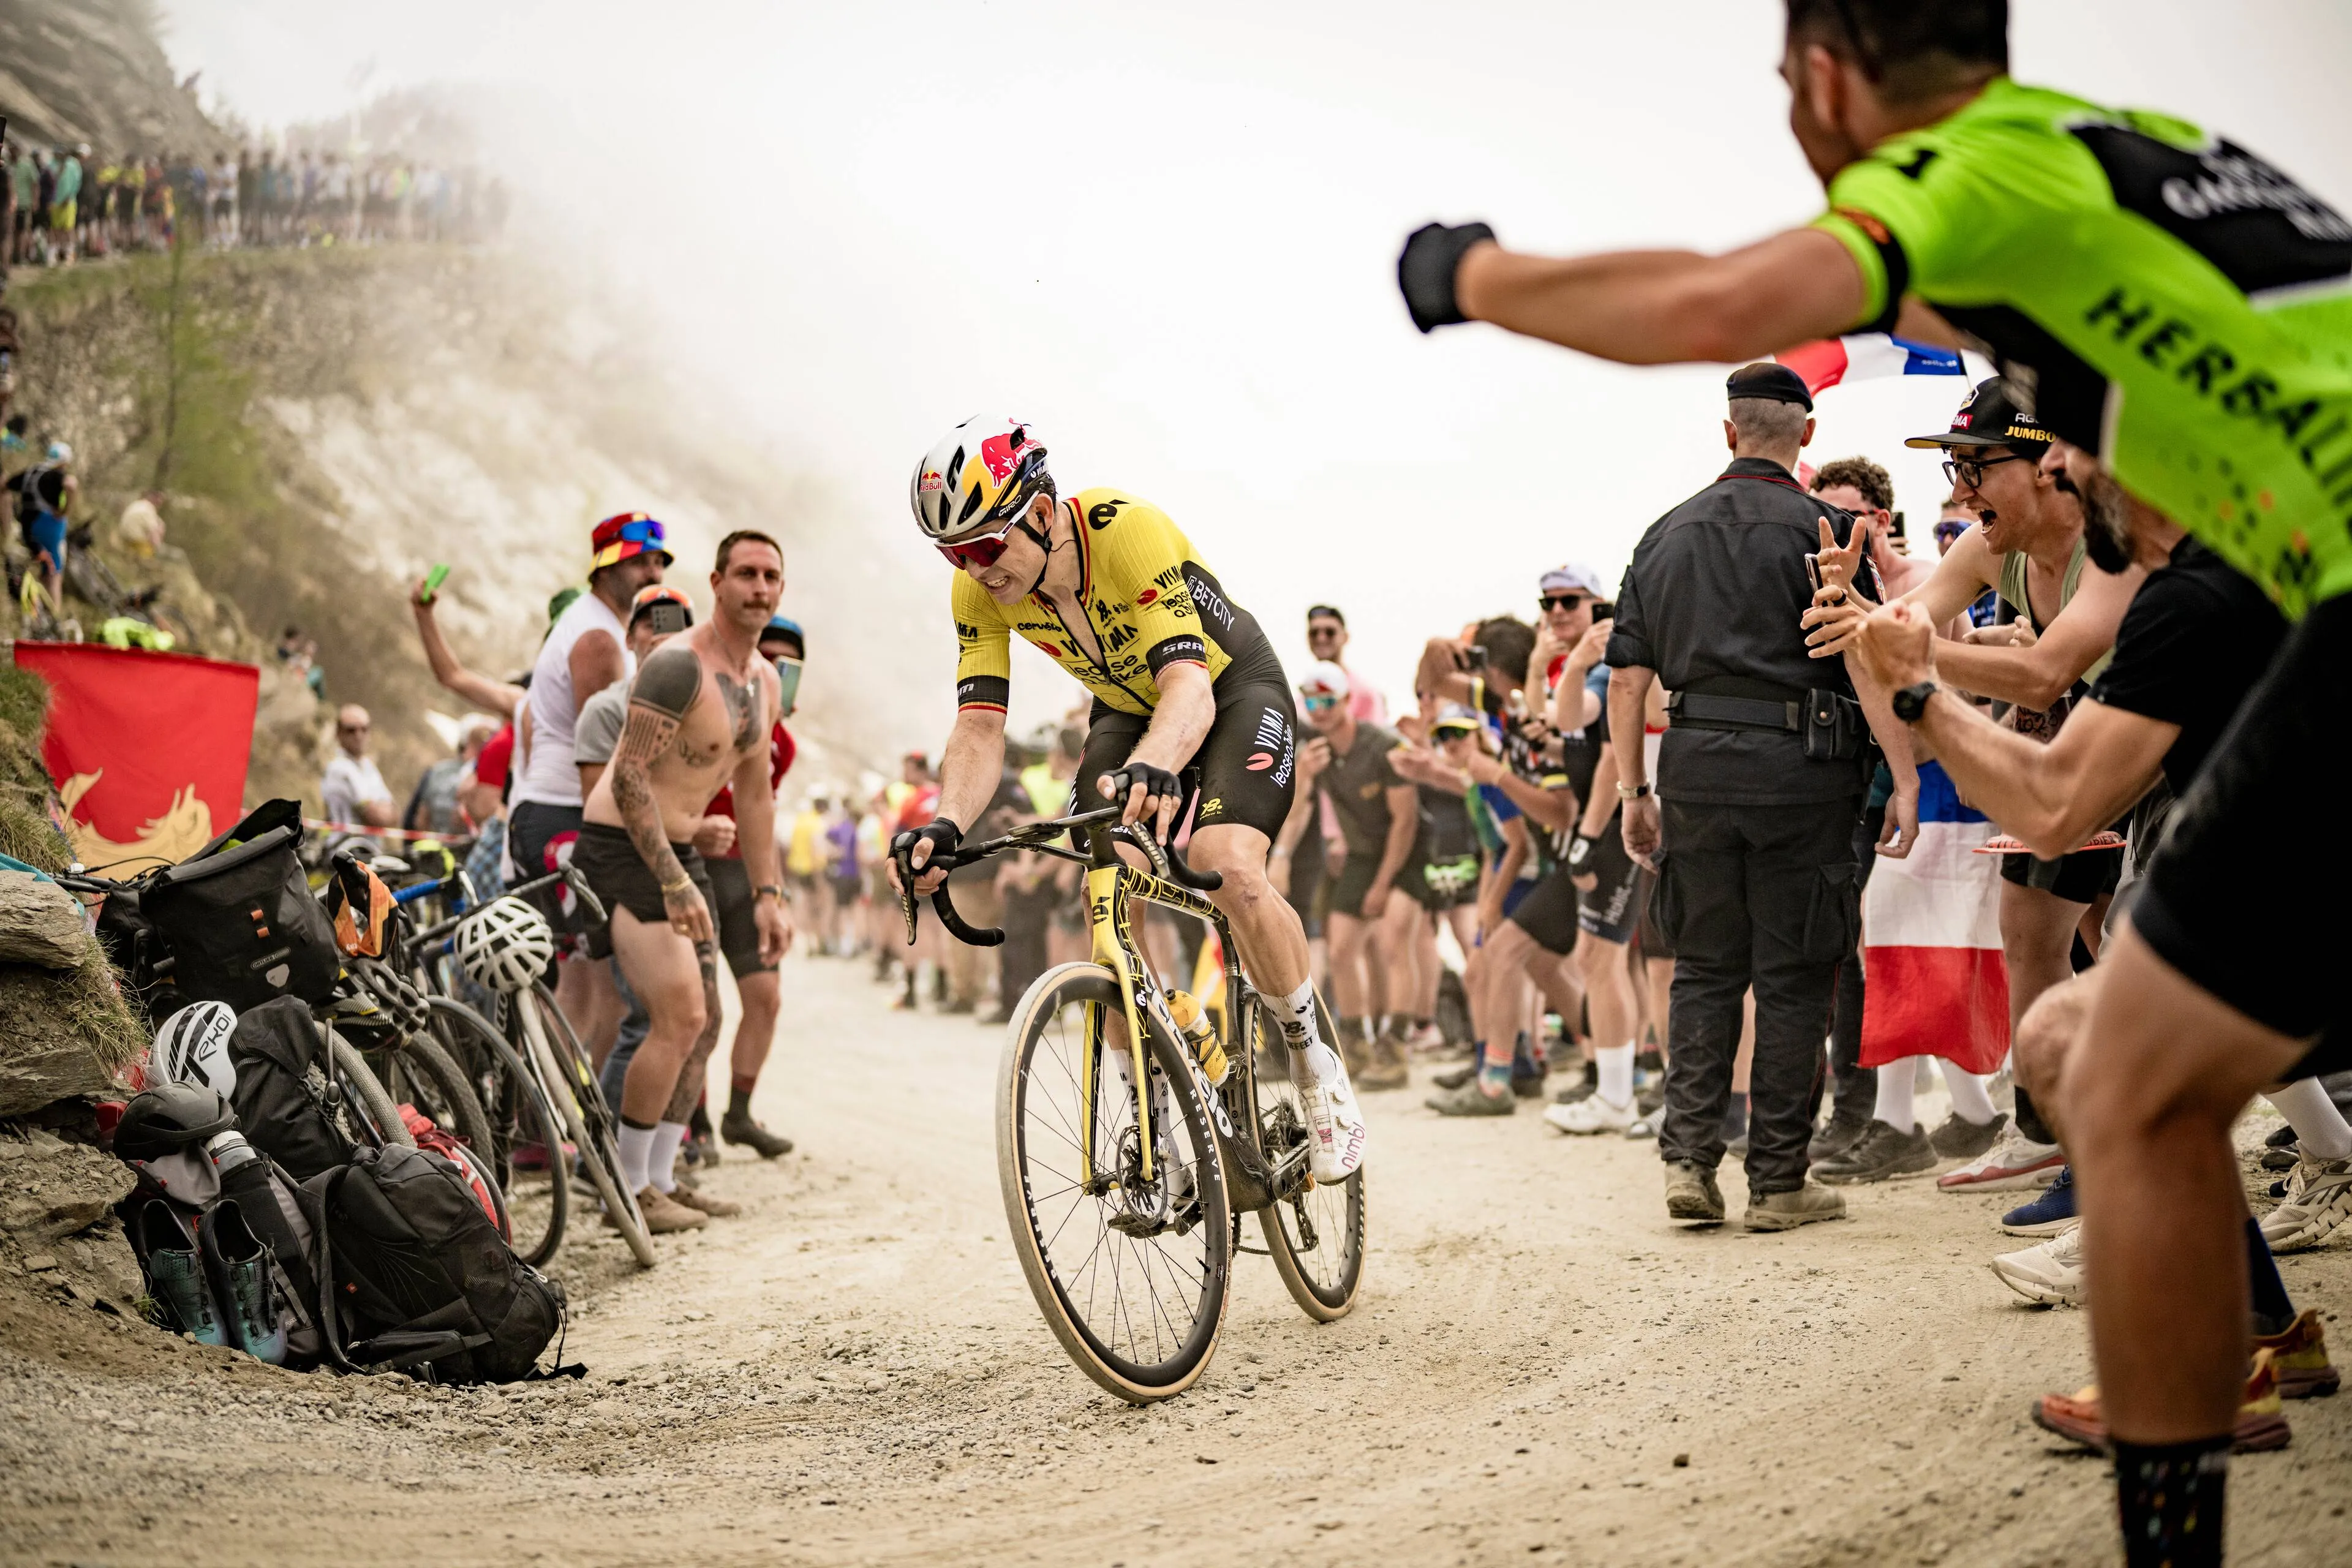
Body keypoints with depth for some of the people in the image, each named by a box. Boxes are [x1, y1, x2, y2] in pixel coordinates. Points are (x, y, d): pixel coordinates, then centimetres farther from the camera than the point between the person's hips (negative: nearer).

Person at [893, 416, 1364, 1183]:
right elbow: (980, 725, -22)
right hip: (1128, 710, 5)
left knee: (1227, 869, -29)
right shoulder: (979, 588, -20)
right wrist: (946, 824, -42)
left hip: (1234, 691, -5)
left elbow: (1190, 690, -46)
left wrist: (1153, 767, -67)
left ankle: (1315, 1061, -5)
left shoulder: (1131, 532, -36)